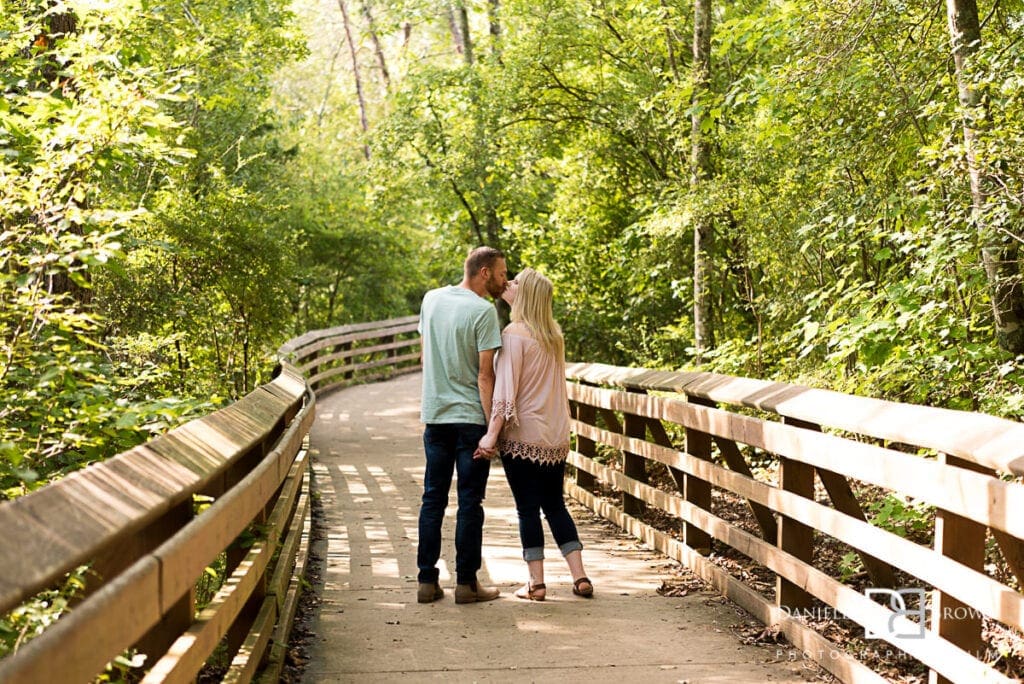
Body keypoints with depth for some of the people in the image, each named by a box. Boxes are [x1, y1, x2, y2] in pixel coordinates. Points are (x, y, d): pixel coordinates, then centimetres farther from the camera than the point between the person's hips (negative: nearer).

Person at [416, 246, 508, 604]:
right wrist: (493, 427, -12)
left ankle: (427, 581, 11)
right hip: (471, 416, -6)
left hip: (434, 415, 6)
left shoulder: (431, 299, 8)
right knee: (469, 501, 2)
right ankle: (466, 582, 6)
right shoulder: (483, 311, -12)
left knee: (433, 499, 10)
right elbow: (485, 375, -15)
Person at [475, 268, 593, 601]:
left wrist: (492, 433, -20)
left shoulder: (515, 334, -12)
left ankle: (536, 582, 4)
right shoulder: (554, 334, 10)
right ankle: (580, 576, 9)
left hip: (521, 434, -6)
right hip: (556, 436, 6)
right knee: (555, 505, 14)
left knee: (528, 508, 1)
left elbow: (506, 389, -18)